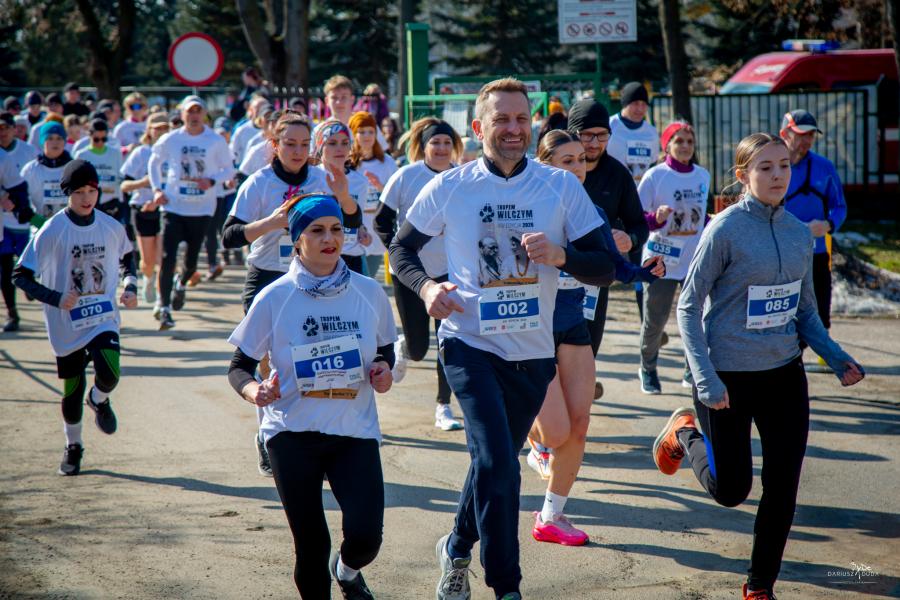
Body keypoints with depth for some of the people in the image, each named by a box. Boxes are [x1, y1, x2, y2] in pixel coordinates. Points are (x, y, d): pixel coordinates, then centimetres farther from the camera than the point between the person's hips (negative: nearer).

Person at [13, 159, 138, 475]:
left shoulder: (111, 227, -2)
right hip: (67, 323, -1)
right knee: (72, 387, 9)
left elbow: (127, 257, 19)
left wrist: (130, 286, 1)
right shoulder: (52, 231, -12)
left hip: (104, 317, 1)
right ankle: (73, 446, 33)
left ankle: (99, 400, 18)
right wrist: (56, 299, -22)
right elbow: (21, 275, -10)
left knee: (110, 375, -20)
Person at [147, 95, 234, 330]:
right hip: (173, 207, -1)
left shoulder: (216, 141, -2)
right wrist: (157, 189, 2)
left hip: (202, 209, 1)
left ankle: (181, 283, 44)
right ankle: (164, 308, -5)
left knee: (192, 261, 9)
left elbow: (229, 170, 6)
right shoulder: (170, 140, 0)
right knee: (168, 258, -12)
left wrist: (211, 181, -13)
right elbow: (154, 163, 16)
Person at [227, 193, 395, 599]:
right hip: (293, 432, -1)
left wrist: (383, 368, -5)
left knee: (365, 536, -11)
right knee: (310, 545, -1)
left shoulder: (369, 293, 2)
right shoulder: (274, 298, -4)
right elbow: (240, 365, 0)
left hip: (355, 431, 1)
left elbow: (385, 349, 18)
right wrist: (252, 390, -22)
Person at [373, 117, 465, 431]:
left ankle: (443, 408, 7)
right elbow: (381, 220, -1)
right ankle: (402, 347, 40)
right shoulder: (406, 176, -7)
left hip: (450, 272, 2)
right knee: (418, 348, 2)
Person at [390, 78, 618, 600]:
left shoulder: (562, 187, -2)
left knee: (494, 463, 18)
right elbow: (402, 248, 10)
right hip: (470, 345, -3)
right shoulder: (449, 187, -3)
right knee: (499, 467, -16)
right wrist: (426, 287, -10)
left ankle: (458, 549, 43)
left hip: (533, 351, 3)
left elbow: (605, 268, -2)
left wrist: (560, 254, -22)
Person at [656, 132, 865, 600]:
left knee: (782, 486, 2)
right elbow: (688, 306, -11)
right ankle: (685, 433, 34)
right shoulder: (725, 229, -13)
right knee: (731, 489, 4)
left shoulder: (800, 233, 3)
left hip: (784, 375, 5)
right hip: (729, 376, -5)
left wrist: (836, 357, -2)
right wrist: (706, 380, -19)